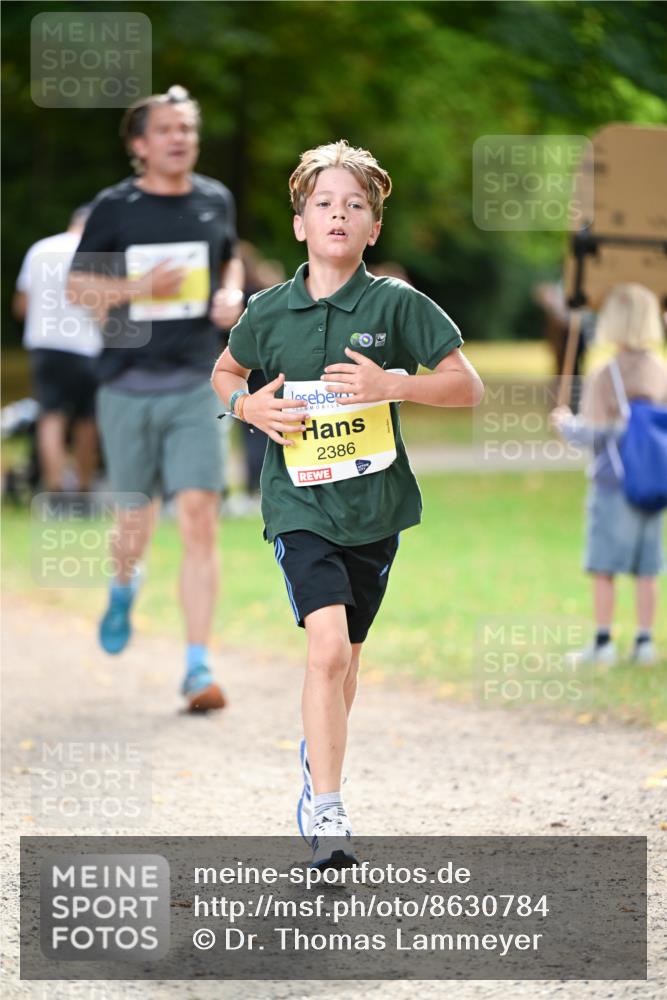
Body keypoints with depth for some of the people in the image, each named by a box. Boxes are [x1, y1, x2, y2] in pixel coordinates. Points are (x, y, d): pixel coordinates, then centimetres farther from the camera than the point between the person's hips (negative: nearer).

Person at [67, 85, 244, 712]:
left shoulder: (215, 201, 6)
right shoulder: (114, 208, -2)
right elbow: (77, 286, 2)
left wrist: (232, 294, 2)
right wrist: (138, 287, -15)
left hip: (193, 385, 1)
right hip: (127, 386, -1)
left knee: (199, 518, -12)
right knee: (136, 518, 9)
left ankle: (198, 667, -11)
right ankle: (124, 585, 47)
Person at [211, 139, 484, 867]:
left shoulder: (397, 304, -5)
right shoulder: (269, 310, -1)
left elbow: (467, 388, -3)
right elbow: (224, 373, 18)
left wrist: (392, 383, -18)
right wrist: (249, 407, -4)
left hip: (373, 506, 2)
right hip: (299, 504, -2)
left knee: (344, 656, 17)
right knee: (327, 649, -20)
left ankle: (316, 759, 45)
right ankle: (326, 810, -19)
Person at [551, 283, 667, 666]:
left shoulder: (604, 376, -12)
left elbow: (594, 433, -13)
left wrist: (566, 423, 5)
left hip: (614, 484, -5)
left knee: (604, 566, 2)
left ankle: (603, 642, 3)